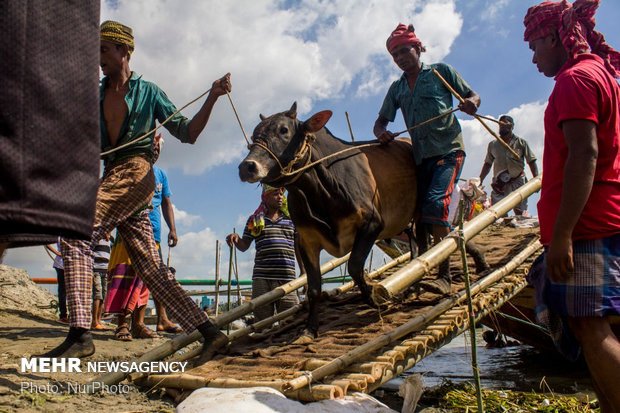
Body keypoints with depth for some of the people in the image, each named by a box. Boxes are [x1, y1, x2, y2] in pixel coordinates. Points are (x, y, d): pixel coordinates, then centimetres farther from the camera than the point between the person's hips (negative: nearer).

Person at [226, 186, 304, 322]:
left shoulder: (290, 219, 13)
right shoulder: (255, 220, 12)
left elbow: (298, 247, 14)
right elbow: (244, 246, 12)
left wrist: (303, 271, 9)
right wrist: (235, 238, -10)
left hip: (286, 277, 0)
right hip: (261, 277, 0)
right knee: (262, 318, 2)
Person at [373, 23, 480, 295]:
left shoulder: (441, 71, 7)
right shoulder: (397, 88, 17)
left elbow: (472, 95, 10)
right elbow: (380, 121, 16)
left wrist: (472, 104, -14)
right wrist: (381, 133, -8)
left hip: (448, 150, -5)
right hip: (421, 157, 5)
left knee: (435, 204, -22)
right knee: (420, 214, 3)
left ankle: (444, 277, -22)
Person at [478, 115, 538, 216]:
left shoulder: (521, 142, 7)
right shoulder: (492, 145, 12)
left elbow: (531, 161, 5)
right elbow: (487, 164, 15)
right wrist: (479, 181, 7)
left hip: (517, 182, -1)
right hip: (499, 184, 2)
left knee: (520, 213, -5)